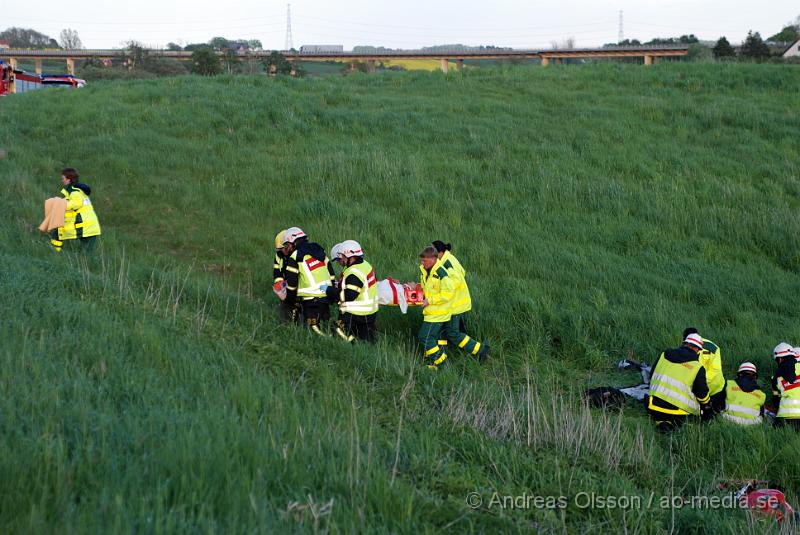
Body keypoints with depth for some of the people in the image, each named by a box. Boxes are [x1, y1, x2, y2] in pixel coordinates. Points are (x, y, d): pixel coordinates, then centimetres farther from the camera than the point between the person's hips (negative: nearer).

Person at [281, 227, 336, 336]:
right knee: (325, 322, 16)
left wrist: (290, 298, 10)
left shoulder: (294, 258, -9)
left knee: (313, 327, -5)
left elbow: (291, 282, -6)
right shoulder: (319, 250, 12)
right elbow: (331, 272, 15)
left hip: (311, 297, -7)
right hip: (327, 294, 7)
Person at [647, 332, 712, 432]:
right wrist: (707, 407, 25)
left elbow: (652, 378, 20)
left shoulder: (663, 355, 12)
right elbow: (702, 394, 5)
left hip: (654, 406, 5)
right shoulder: (697, 367, -2)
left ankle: (660, 421, -8)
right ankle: (672, 424, -22)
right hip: (676, 411, -5)